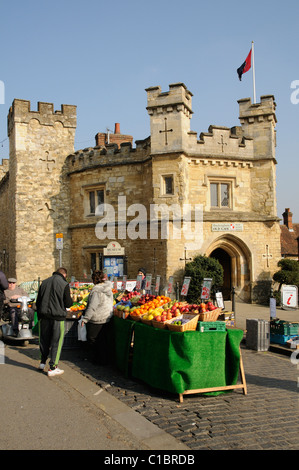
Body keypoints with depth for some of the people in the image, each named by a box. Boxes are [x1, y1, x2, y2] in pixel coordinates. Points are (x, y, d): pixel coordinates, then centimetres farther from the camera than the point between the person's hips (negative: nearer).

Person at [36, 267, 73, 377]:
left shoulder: (44, 282, 9)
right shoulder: (64, 284, -7)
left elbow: (38, 301, 11)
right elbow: (68, 303, -7)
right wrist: (71, 300, 15)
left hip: (44, 315, 5)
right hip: (57, 316, -5)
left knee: (44, 339, 18)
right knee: (56, 342, 3)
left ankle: (42, 362, 29)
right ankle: (53, 368, 5)